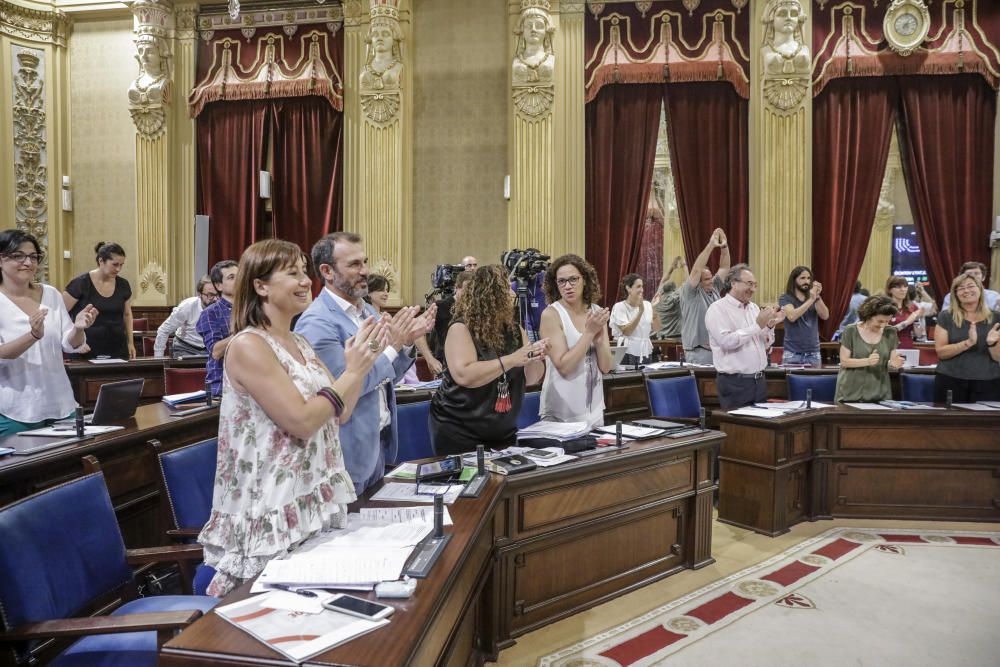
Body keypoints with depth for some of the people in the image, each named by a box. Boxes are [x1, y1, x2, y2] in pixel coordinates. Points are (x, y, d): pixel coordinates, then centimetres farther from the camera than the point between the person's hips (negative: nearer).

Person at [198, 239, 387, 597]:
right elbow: (301, 421, -22)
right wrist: (352, 371, -14)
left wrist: (361, 364, -3)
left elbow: (339, 413, 11)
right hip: (272, 514, -8)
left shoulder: (298, 343, 9)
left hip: (314, 500, 8)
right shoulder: (248, 345, -16)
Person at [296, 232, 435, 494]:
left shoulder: (367, 311, 8)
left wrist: (406, 342, -4)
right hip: (349, 453, -8)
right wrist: (391, 346, -20)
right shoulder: (316, 322, -18)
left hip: (379, 441, 8)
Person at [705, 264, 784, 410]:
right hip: (734, 383, -7)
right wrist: (758, 325, -20)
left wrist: (770, 325, -3)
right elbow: (726, 341, -24)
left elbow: (765, 345, 15)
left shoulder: (754, 307, 13)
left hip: (759, 380, 7)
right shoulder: (717, 309, -9)